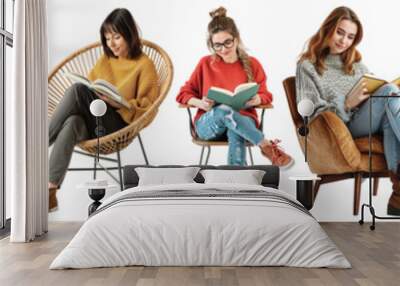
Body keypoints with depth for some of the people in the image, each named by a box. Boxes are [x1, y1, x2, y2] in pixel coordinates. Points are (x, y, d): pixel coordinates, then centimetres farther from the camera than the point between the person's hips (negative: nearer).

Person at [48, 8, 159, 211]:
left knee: (78, 90, -28)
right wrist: (88, 101, -1)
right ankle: (50, 191, -38)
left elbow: (146, 108, -3)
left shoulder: (144, 65, 3)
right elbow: (89, 85, 24)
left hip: (117, 126, -5)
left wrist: (119, 103, -19)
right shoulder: (104, 60, 22)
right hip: (90, 122, 5)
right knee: (72, 123, -34)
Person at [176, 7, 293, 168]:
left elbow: (266, 95, 15)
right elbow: (184, 94, 11)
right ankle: (267, 146, -28)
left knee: (235, 133, -39)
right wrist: (201, 103, -12)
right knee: (223, 110, -37)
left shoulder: (251, 64, 9)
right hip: (208, 124, 0)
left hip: (243, 120, 0)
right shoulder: (205, 64, 7)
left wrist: (256, 100, -11)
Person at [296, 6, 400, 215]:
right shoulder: (308, 66, 6)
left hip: (371, 122, 5)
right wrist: (347, 104, -17)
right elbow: (311, 113, -2)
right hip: (343, 128, -5)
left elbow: (374, 92, 21)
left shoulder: (355, 62, 25)